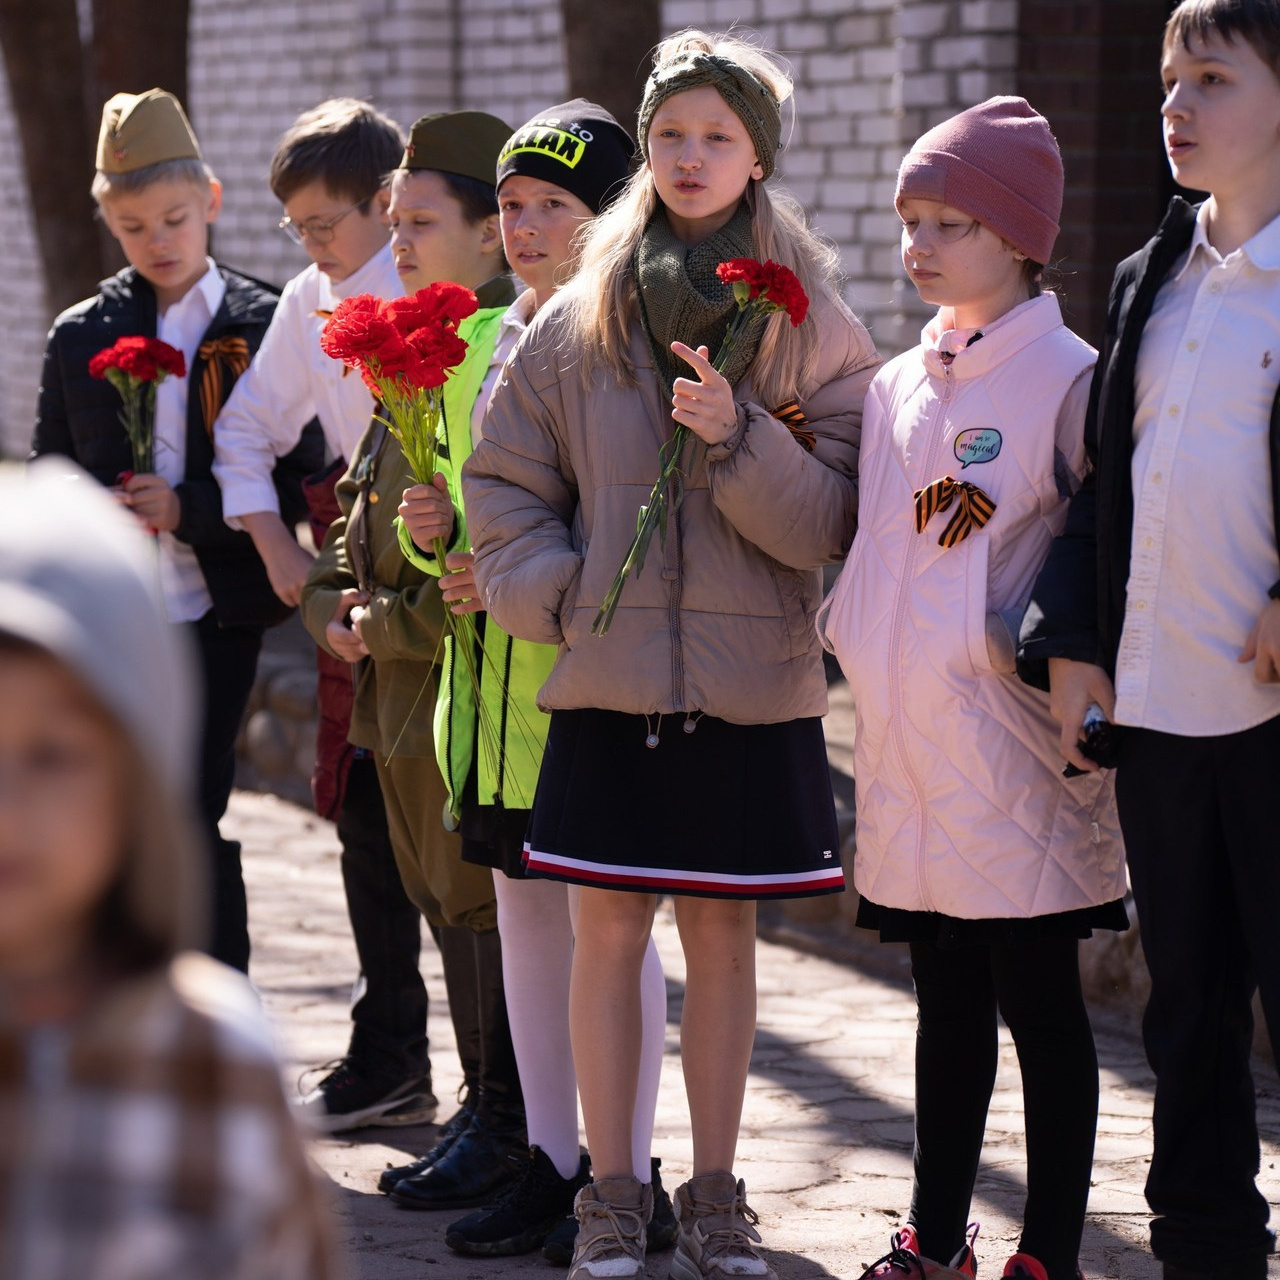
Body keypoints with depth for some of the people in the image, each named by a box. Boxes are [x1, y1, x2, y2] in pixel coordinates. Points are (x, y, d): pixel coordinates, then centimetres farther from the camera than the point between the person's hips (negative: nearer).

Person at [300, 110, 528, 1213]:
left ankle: (506, 1131, 5)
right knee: (444, 901, 14)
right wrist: (333, 604, 6)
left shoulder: (513, 352, -14)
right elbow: (360, 499, 22)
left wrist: (392, 624, -15)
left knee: (482, 905, -3)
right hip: (397, 676, 9)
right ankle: (485, 1112, 23)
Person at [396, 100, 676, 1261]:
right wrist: (437, 527, 2)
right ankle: (552, 1163, 22)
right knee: (524, 911, 12)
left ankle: (630, 1180, 7)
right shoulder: (481, 345, 13)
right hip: (497, 676, 7)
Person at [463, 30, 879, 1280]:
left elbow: (832, 522, -4)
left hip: (753, 689, -1)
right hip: (608, 680, 1)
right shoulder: (577, 320, 4)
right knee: (608, 931, 3)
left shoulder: (814, 329, 1)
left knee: (723, 934, 7)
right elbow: (501, 484, 9)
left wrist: (738, 437, -19)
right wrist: (560, 597, -5)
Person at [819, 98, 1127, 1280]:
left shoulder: (1067, 379, -7)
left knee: (1039, 1005, 1)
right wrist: (857, 634, 14)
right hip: (909, 739, 6)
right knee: (947, 1001, 14)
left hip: (1015, 748, -6)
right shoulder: (897, 386, 12)